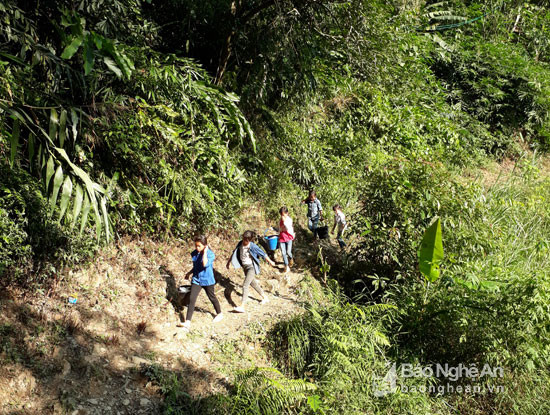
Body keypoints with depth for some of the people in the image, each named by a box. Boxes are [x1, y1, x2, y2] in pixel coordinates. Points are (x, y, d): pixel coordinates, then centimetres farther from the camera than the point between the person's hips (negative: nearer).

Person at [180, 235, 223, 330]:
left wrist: (205, 252, -30)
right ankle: (188, 322, -7)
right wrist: (189, 273, 16)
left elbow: (205, 264, -37)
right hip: (196, 280, 4)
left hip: (207, 280, -4)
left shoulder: (210, 254, -17)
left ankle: (219, 314, 41)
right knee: (192, 299, -7)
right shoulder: (194, 253, 1)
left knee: (212, 297, 15)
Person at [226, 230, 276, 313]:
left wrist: (270, 262, 0)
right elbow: (234, 253, 10)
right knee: (253, 283, 22)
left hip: (251, 267, -7)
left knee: (245, 286, -16)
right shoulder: (240, 244, -6)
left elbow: (263, 254, -10)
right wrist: (228, 262, 15)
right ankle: (265, 297, 43)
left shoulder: (253, 246, -22)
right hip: (245, 267, 7)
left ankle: (242, 306, -17)